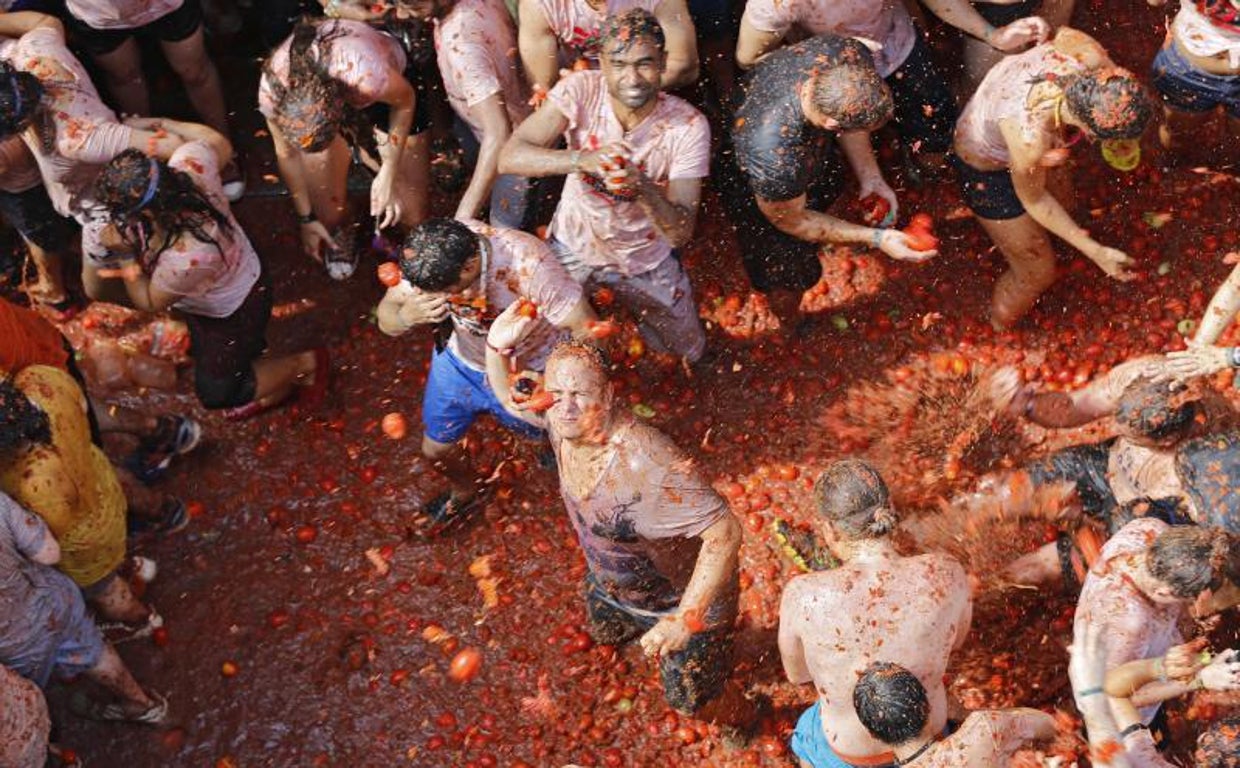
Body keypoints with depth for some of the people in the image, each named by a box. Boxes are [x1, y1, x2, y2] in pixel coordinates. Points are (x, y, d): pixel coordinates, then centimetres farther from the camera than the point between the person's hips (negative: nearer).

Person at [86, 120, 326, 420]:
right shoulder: (190, 161, -32)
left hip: (233, 314, -7)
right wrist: (161, 123, 0)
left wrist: (122, 252, -24)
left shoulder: (184, 257, -47)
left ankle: (305, 364, 26)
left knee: (216, 393, 15)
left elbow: (149, 303, -24)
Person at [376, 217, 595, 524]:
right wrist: (407, 316, -41)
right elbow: (386, 320, -18)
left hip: (529, 372, -4)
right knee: (436, 449, 20)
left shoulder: (528, 265, -43)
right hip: (460, 362, 4)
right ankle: (465, 493, 55)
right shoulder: (424, 256, -29)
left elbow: (587, 332, -37)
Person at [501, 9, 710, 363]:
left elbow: (680, 233, -27)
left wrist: (642, 187, -48)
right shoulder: (579, 90, -25)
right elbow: (509, 157, -32)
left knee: (690, 353, 15)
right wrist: (583, 159, -49)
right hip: (573, 245, 0)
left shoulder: (689, 127, -26)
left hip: (645, 258, 0)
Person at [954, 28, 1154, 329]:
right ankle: (999, 331, 44)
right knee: (1037, 274, 12)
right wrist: (1097, 253, -16)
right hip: (988, 167, -6)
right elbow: (1033, 199, -22)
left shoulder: (1090, 56, -35)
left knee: (1060, 198, 32)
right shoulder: (1030, 138, -46)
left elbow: (1065, 32, -7)